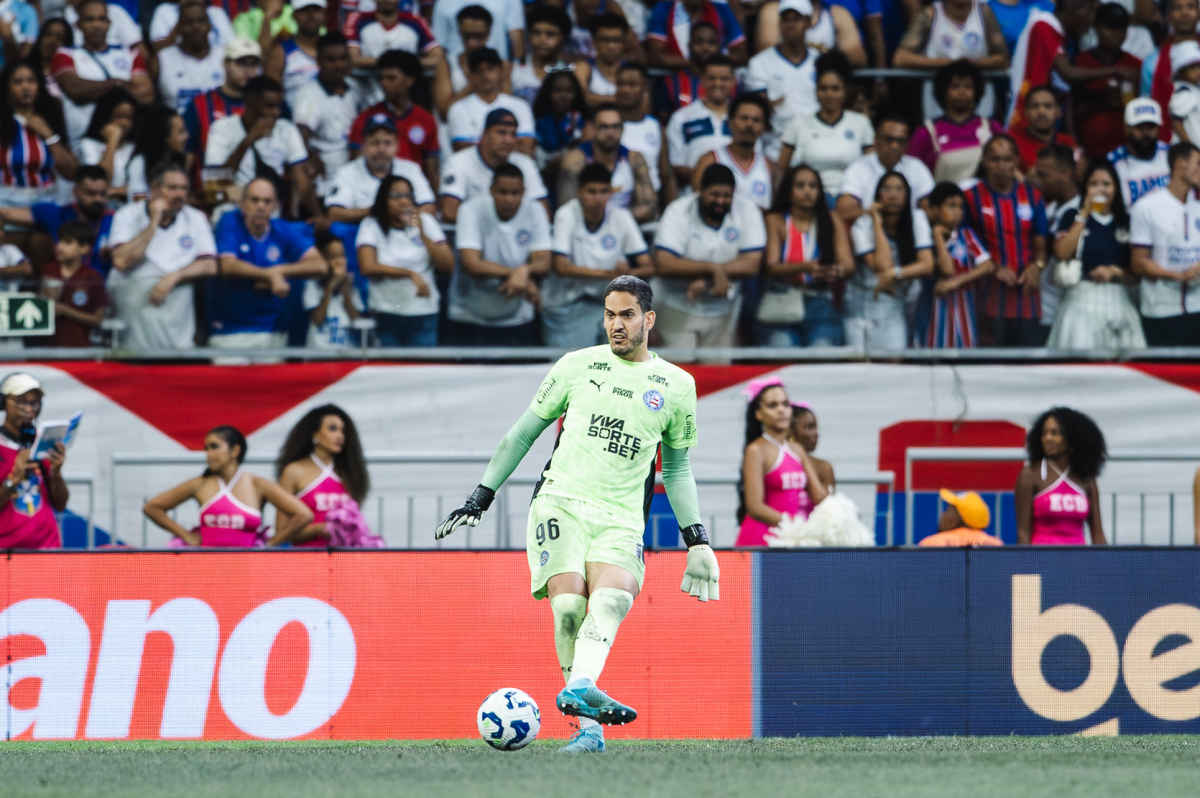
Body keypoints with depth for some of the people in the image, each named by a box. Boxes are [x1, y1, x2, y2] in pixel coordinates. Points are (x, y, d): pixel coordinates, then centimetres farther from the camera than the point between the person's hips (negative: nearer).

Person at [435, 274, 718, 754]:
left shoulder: (677, 386, 13)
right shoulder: (578, 366, 12)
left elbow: (677, 469, 23)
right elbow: (525, 431, 19)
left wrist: (697, 539, 15)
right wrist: (482, 496, 15)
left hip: (620, 520, 0)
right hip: (560, 502, 0)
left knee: (611, 599, -30)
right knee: (569, 606, -22)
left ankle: (579, 688, -51)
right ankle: (588, 726, -22)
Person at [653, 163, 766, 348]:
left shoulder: (747, 211, -8)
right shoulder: (678, 213, -14)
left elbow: (752, 264, -15)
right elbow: (663, 264, -24)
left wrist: (705, 279, -25)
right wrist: (713, 269, -30)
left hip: (722, 311, 2)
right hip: (679, 310, -2)